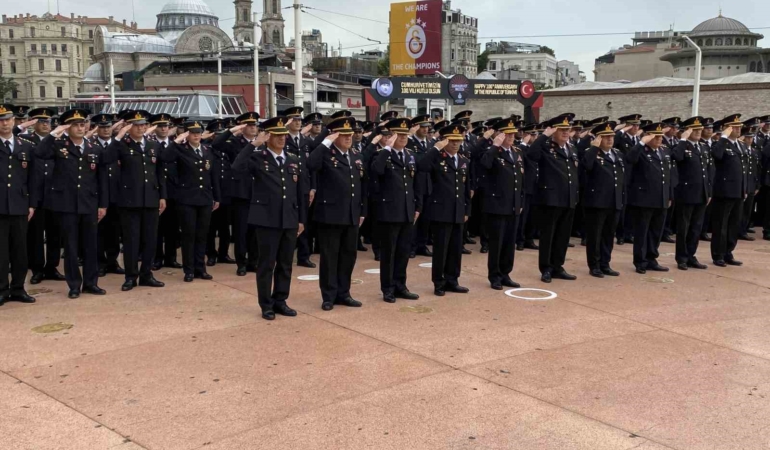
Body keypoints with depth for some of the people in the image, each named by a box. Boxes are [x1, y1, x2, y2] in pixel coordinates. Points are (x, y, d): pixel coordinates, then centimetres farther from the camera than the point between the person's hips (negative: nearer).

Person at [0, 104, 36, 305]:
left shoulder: (27, 146, 9)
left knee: (20, 249, 8)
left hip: (19, 205, 2)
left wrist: (32, 204, 5)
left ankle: (18, 288, 17)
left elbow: (32, 177, 9)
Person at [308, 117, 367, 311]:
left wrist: (362, 211, 13)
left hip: (352, 216, 6)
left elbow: (362, 186, 16)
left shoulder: (357, 158, 13)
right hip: (330, 214, -6)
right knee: (329, 256, 2)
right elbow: (311, 165, -28)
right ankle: (329, 296, 10)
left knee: (349, 255, 11)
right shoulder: (326, 154, -6)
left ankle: (343, 293, 23)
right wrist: (325, 142, -22)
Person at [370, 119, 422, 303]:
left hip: (407, 212, 6)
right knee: (388, 252, 3)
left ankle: (400, 286, 22)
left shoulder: (410, 157, 12)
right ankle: (388, 289, 12)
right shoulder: (383, 155, -7)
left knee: (404, 251, 11)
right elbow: (375, 172, -30)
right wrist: (387, 148, -25)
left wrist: (417, 206, 12)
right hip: (389, 211, -6)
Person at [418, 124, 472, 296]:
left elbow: (467, 188, 15)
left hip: (458, 213, 6)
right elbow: (421, 166, -28)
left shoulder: (465, 161, 12)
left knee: (456, 248, 10)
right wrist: (436, 148, -24)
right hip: (441, 211, -6)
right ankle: (439, 283, 9)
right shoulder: (437, 158, -5)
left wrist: (467, 210, 13)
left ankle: (452, 281, 20)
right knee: (440, 248, -1)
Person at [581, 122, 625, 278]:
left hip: (614, 203, 6)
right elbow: (586, 165, -29)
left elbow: (623, 178, 18)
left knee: (608, 236, 13)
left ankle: (605, 264, 22)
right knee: (594, 236, 2)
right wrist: (594, 147, -21)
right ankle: (594, 266, 10)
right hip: (596, 202, -6)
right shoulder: (591, 153, -5)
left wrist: (623, 199, 15)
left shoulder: (618, 154, 15)